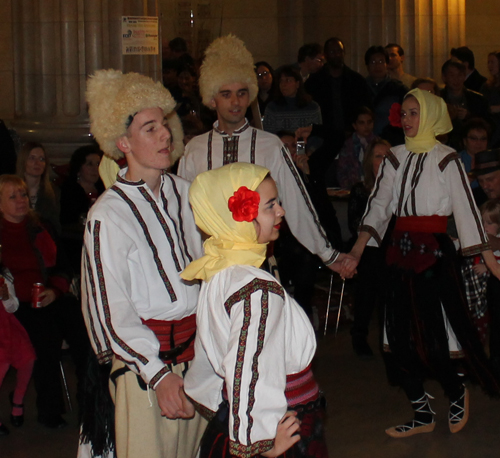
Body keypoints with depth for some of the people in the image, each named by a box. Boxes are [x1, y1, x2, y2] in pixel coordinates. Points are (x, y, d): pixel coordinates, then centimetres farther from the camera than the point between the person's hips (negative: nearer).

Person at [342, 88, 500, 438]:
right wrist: (356, 252, -5)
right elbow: (378, 206, 5)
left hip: (435, 251, -5)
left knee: (430, 337, -8)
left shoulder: (446, 159, -4)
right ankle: (423, 415, 19)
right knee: (399, 336, 6)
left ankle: (457, 392, 22)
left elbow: (466, 209, -8)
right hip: (401, 251, 6)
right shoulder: (396, 158, 10)